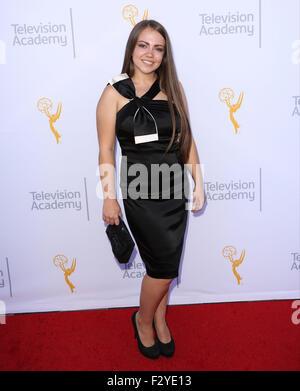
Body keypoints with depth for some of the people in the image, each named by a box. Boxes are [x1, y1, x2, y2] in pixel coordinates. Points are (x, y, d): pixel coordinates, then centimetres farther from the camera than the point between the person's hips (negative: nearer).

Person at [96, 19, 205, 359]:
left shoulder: (174, 88, 8)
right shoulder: (115, 92, -3)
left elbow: (187, 139, 10)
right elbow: (106, 150, -4)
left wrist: (198, 184, 7)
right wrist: (109, 198, -7)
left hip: (175, 188, 4)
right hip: (139, 191, -4)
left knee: (164, 264, 12)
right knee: (165, 265, -2)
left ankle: (159, 319, 38)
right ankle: (144, 320, 28)